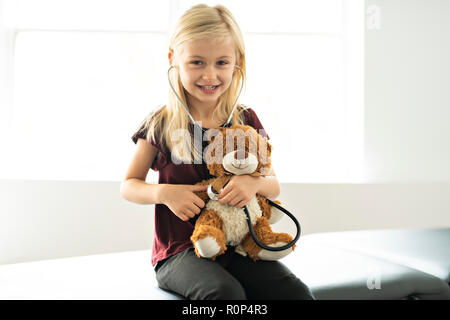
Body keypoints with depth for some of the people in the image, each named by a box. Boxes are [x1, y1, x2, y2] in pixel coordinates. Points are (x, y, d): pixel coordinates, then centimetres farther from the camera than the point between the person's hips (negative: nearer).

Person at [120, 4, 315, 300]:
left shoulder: (246, 120, 4)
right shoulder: (161, 124, -2)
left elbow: (274, 185, 9)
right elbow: (129, 185, 6)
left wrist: (255, 183, -15)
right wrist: (163, 193, -15)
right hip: (180, 250, -2)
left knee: (297, 292, -20)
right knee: (225, 291, -32)